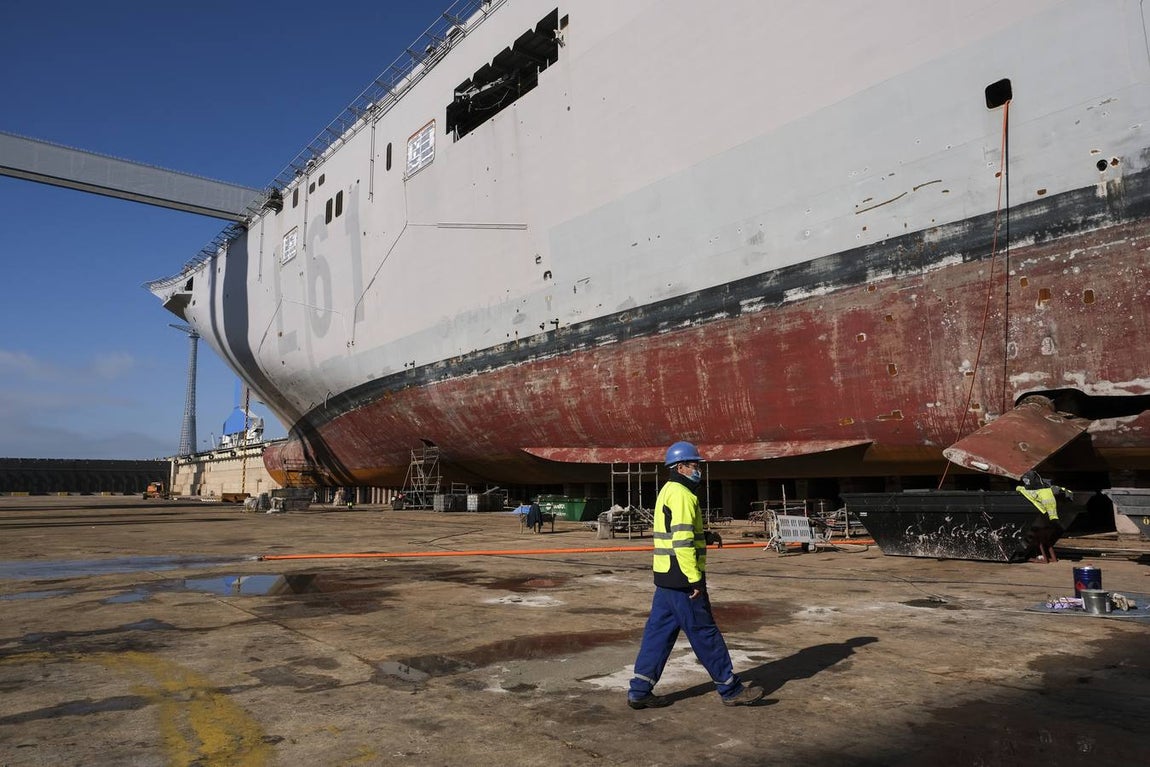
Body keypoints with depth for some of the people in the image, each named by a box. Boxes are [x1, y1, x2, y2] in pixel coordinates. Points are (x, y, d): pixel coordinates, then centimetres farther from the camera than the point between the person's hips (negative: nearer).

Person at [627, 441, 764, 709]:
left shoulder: (668, 492, 18)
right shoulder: (681, 494, -14)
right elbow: (682, 540, -22)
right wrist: (695, 579, -20)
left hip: (666, 576, 10)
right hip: (682, 578, -10)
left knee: (659, 631, 10)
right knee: (704, 632, 1)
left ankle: (639, 691, 13)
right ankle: (731, 689, 12)